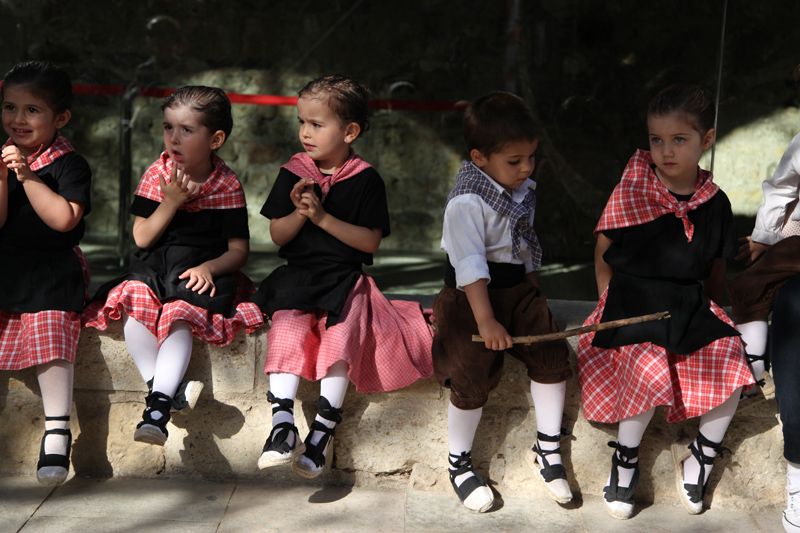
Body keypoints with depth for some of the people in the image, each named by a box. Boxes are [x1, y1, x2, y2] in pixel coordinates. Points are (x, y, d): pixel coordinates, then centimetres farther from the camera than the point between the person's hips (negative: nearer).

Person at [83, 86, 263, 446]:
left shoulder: (227, 186, -2)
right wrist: (171, 202, -12)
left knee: (181, 316, -31)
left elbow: (238, 250, 0)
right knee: (133, 303, -27)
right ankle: (170, 389, -28)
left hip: (199, 271, -3)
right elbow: (142, 239, 0)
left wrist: (209, 268, -19)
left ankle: (158, 406, -37)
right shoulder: (157, 174, 4)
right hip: (152, 267, 3)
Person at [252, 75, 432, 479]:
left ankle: (323, 428, -25)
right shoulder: (293, 173, 9)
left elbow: (371, 241, -6)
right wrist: (299, 212, -11)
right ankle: (282, 420, -32)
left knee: (340, 335, -26)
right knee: (288, 325, -26)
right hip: (297, 275, 2)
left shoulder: (366, 180, 1)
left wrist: (323, 217, -14)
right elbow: (277, 236, 9)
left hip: (345, 278, -2)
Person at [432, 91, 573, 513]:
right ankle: (459, 465, 16)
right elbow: (470, 265, -28)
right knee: (472, 378, -3)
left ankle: (547, 450, 17)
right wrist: (485, 320, -30)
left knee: (552, 358, 1)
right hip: (473, 295, -7)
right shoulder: (467, 202, -24)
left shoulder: (524, 186, 1)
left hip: (519, 287, 7)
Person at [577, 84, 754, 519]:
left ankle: (703, 454, 6)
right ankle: (625, 459, -5)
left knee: (732, 360, -19)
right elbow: (603, 255, 3)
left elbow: (716, 269, 16)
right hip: (633, 303, -4)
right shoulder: (632, 192, -6)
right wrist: (610, 308, -1)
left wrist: (712, 315, 16)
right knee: (650, 370, -30)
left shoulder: (715, 203, 3)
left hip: (691, 307, 4)